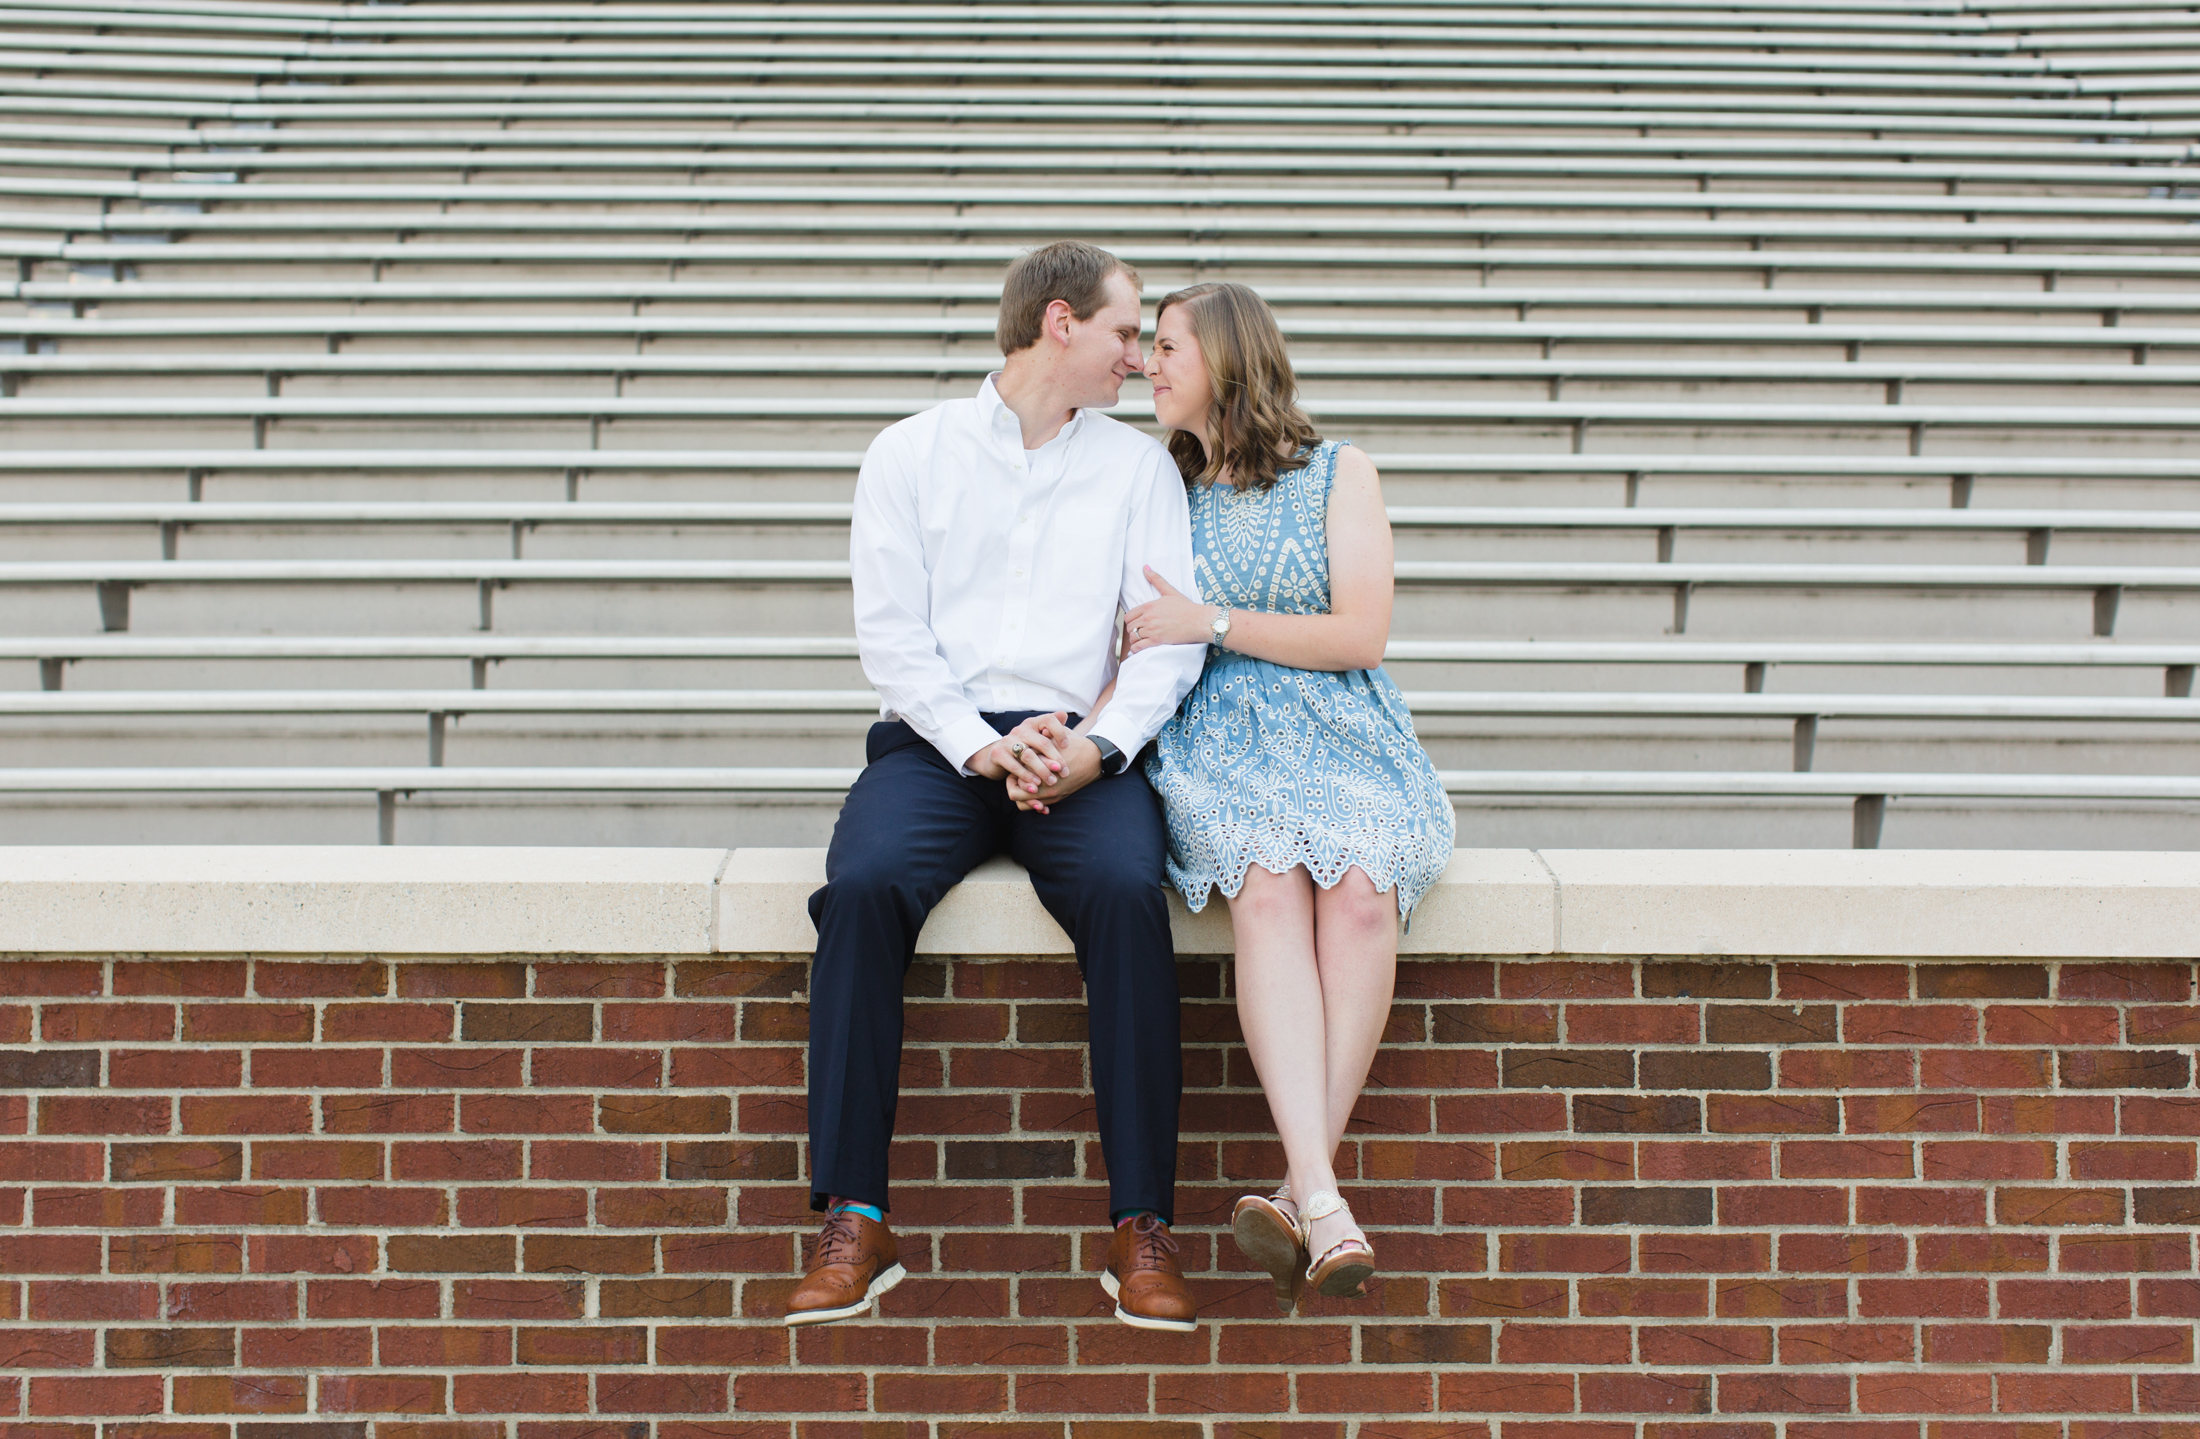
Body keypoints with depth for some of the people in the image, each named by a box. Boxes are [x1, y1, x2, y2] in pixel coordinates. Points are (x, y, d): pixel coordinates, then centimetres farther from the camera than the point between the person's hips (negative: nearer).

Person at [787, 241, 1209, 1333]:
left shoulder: (1139, 466, 17)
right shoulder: (911, 452, 12)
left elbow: (1170, 634, 6)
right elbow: (889, 629, 3)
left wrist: (1098, 743, -12)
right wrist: (981, 745, -12)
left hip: (1080, 745, 1)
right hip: (938, 738, 0)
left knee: (1127, 890, -31)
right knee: (864, 884, -31)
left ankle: (1143, 1230, -26)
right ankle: (854, 1222, -25)